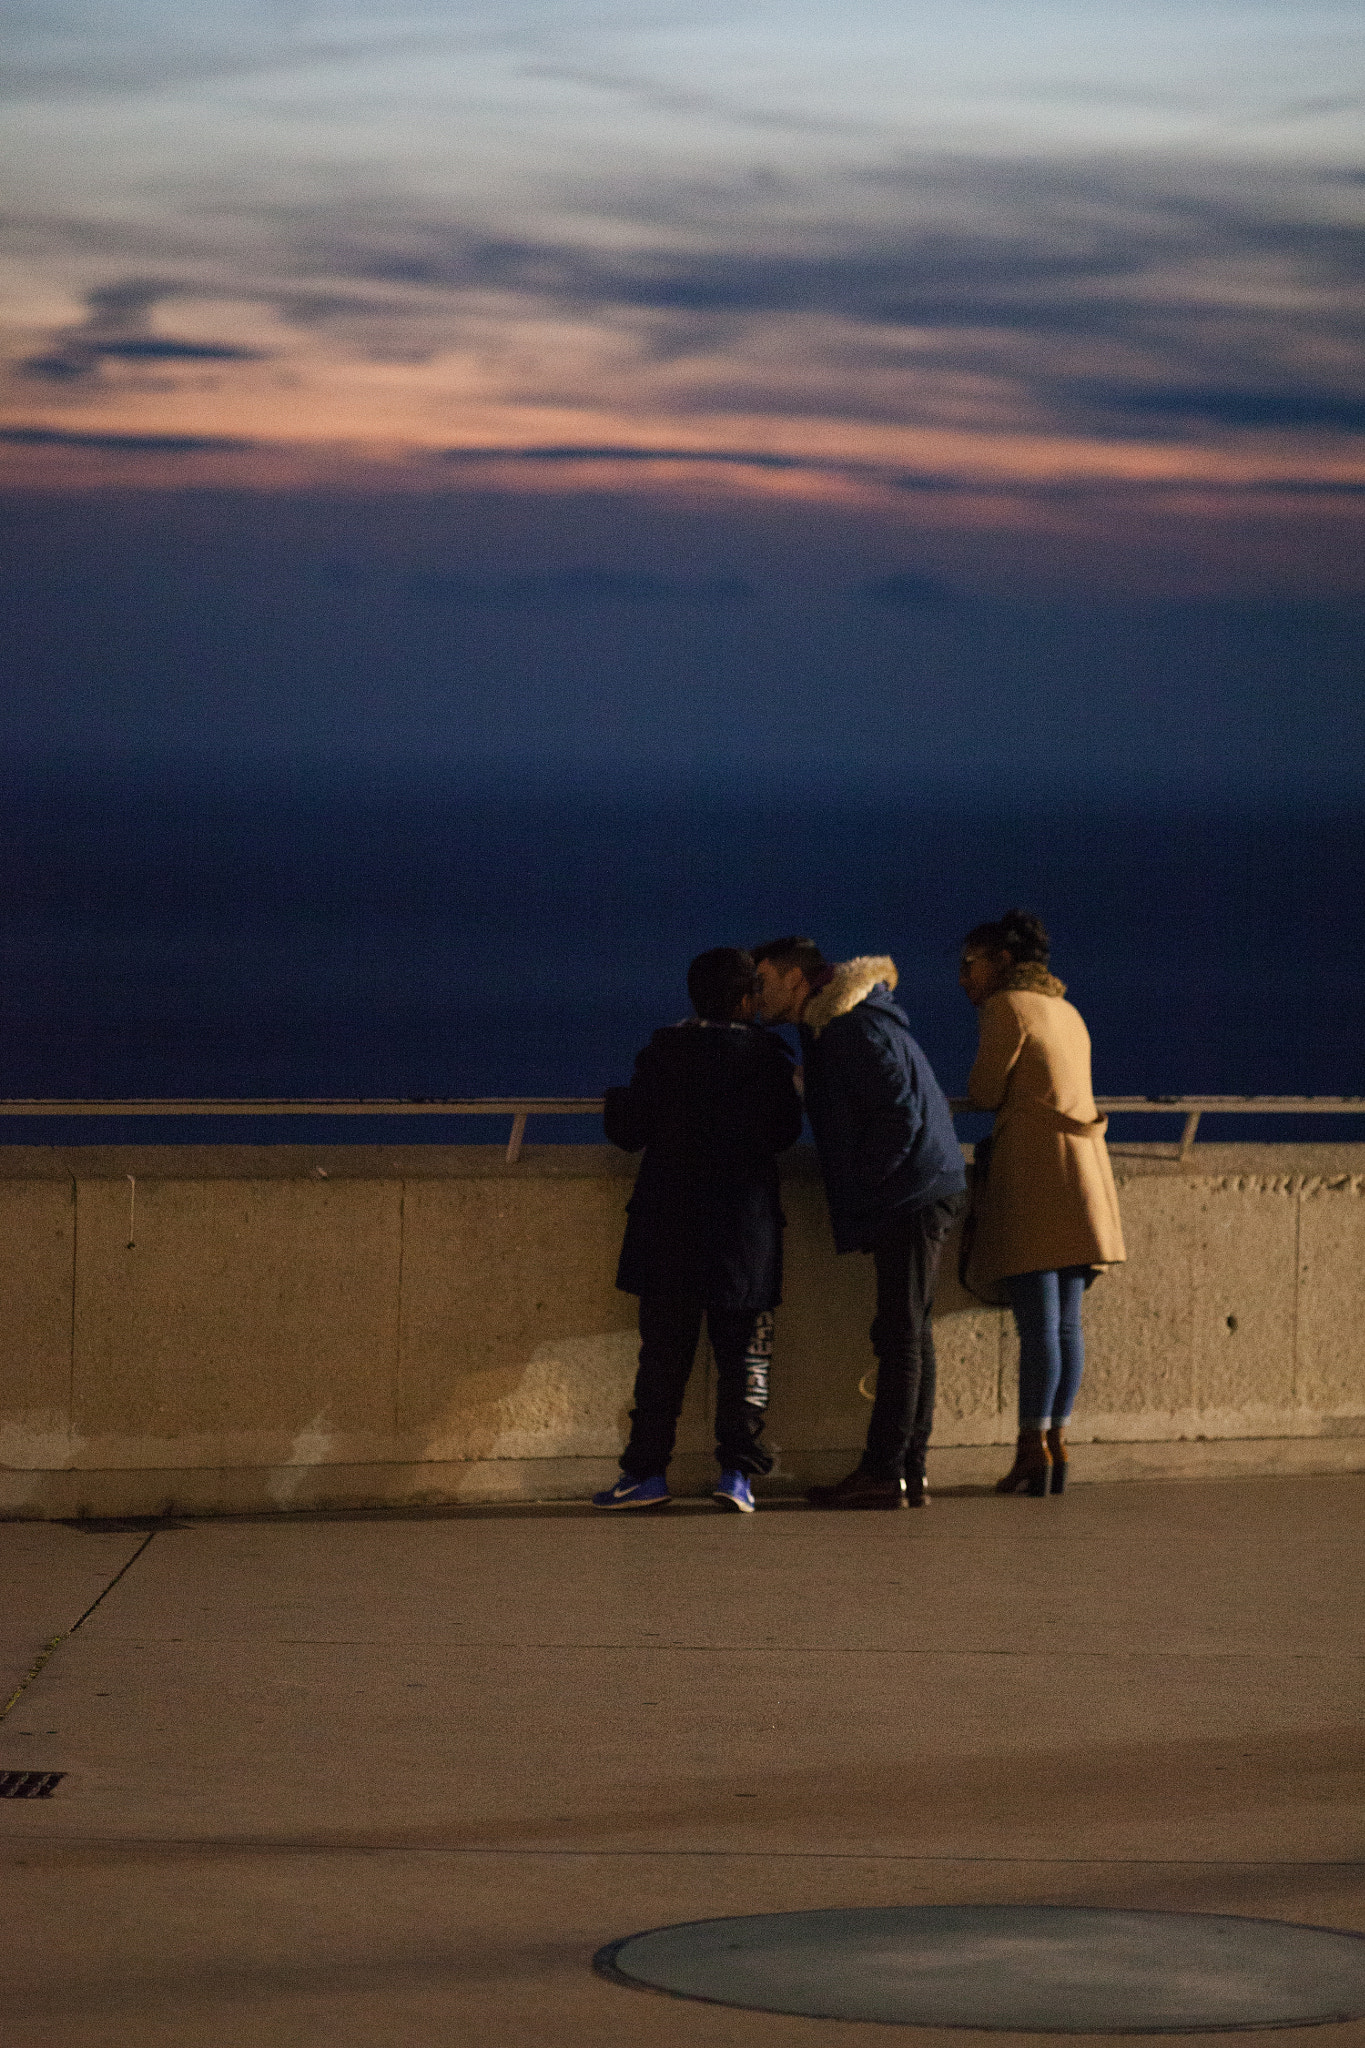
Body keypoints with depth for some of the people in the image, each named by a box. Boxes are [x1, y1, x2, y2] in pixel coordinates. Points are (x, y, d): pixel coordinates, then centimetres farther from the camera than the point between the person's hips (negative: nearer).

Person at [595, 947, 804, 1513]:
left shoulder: (664, 1052, -2)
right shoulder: (766, 1056, -3)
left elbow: (630, 1130, -3)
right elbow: (783, 1132, -1)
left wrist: (617, 1101, 18)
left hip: (670, 1228, 1)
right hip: (746, 1228, -1)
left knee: (664, 1351, 6)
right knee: (743, 1353, 7)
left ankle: (647, 1471, 3)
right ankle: (737, 1468, -3)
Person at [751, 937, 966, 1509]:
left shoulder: (859, 1029, -14)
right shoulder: (833, 1029, 18)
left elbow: (900, 1113, -21)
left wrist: (864, 1184, -14)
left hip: (911, 1198, -10)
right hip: (910, 1201, 10)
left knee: (900, 1335, -9)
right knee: (907, 1336, 10)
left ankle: (884, 1473, -9)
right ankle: (909, 1474, 12)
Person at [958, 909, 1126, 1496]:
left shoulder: (1008, 1006, -5)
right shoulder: (1066, 1012, 20)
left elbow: (984, 1092, -5)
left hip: (1034, 1172, -8)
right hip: (1084, 1170, 8)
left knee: (1038, 1322, -10)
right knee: (1066, 1322, 7)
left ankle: (1032, 1449, -11)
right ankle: (1055, 1443, 7)